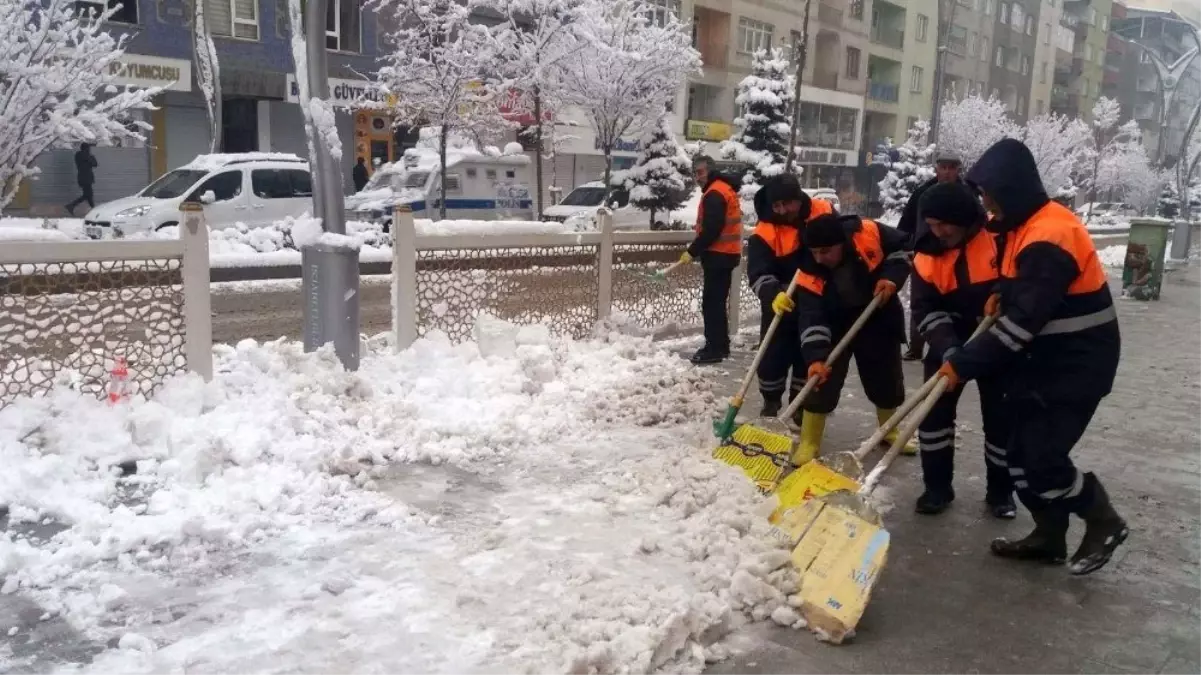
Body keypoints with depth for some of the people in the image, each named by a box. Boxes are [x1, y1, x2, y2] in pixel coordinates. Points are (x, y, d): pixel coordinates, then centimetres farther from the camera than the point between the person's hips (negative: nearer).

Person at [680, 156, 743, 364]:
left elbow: (711, 230, -23)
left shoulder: (714, 194, -16)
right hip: (725, 253, 11)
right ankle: (720, 345, 22)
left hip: (718, 255, -11)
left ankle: (714, 348, -8)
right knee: (717, 302, 16)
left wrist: (692, 252, -17)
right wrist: (698, 251, 16)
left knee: (711, 303, -9)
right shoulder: (724, 188, 18)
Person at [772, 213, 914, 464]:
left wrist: (892, 276, -23)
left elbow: (903, 247, -8)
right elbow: (811, 318, -32)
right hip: (835, 325, -1)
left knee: (887, 378, 12)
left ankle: (890, 432, 35)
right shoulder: (809, 272, -26)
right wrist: (815, 357, -44)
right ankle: (809, 443, 2)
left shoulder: (867, 233, -27)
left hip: (879, 318, 2)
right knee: (821, 381, -11)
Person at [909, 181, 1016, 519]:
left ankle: (1001, 490, 21)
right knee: (934, 410, 0)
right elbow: (924, 309, -12)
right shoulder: (927, 253, -10)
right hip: (950, 341, 3)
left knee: (1002, 416, 5)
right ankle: (937, 486, 14)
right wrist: (949, 348, -25)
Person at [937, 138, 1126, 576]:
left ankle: (1103, 523, 15)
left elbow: (1023, 321, -28)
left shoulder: (1049, 237, -26)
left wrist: (964, 365, -24)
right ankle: (1049, 535, 23)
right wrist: (1002, 295, 3)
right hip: (1045, 359, 10)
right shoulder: (1026, 226, 6)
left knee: (1042, 457, -8)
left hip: (1078, 364, -10)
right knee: (1022, 452, 10)